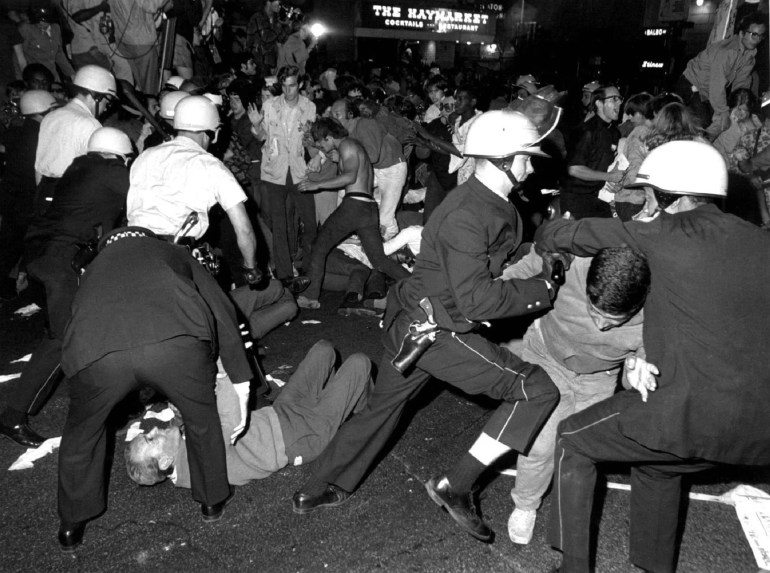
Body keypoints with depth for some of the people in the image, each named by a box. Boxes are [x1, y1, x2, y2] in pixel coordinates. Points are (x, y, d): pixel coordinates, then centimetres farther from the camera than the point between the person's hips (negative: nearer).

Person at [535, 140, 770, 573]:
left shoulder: (669, 233, -9)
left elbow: (574, 235, -1)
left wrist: (545, 235, 20)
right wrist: (648, 356, 12)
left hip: (691, 413, -7)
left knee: (573, 440, 14)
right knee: (658, 466, 33)